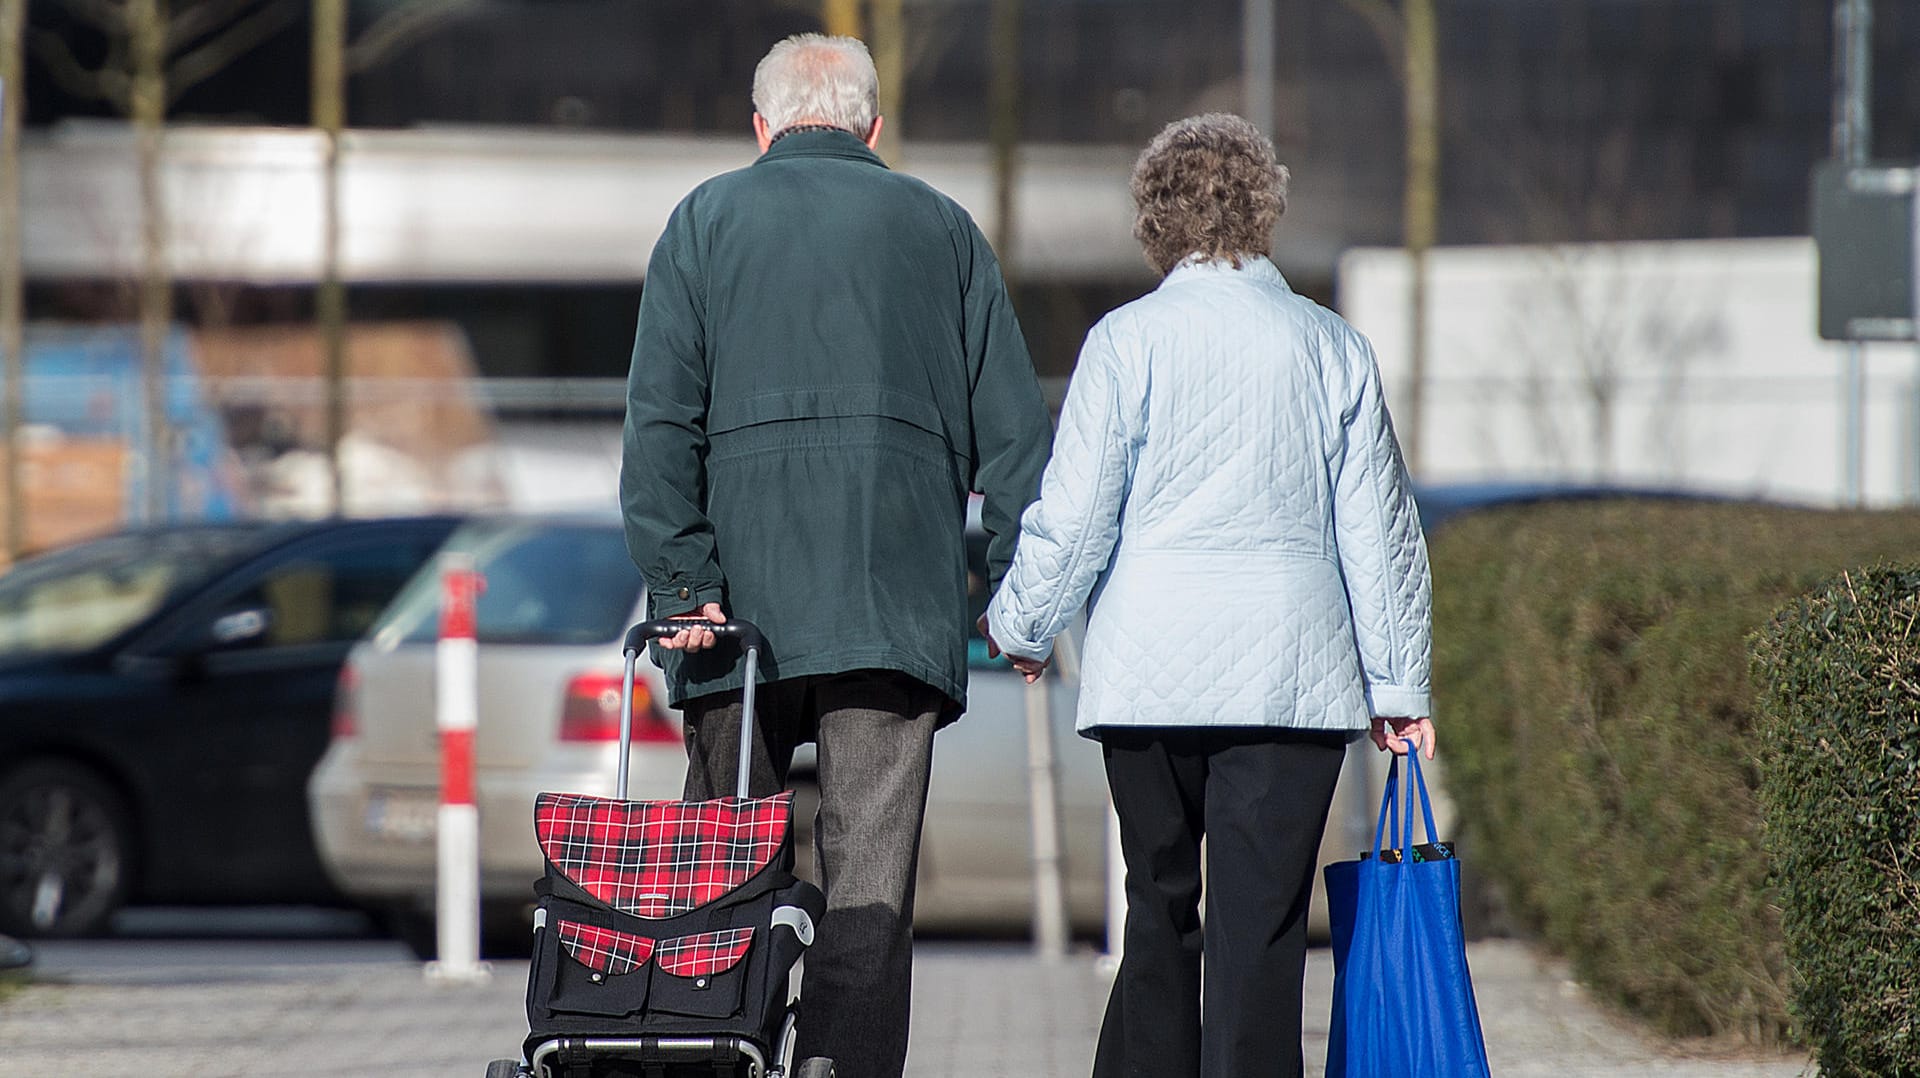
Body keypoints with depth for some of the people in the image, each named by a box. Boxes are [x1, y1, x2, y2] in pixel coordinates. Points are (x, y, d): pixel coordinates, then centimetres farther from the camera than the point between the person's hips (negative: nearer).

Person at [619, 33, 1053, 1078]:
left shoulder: (708, 218, 10)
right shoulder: (940, 226, 14)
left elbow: (661, 420, -1)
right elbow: (1012, 430, 9)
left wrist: (682, 583, -4)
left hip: (744, 595, 0)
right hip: (899, 600, 0)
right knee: (870, 883, -4)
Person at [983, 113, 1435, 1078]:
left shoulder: (1127, 340, -3)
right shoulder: (1332, 347, 5)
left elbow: (1073, 516, -2)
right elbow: (1378, 529, 9)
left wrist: (1023, 626, 15)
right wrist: (1399, 683, 16)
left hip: (1150, 670, 0)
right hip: (1294, 673, 1)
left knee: (1159, 911, 11)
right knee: (1260, 926, -2)